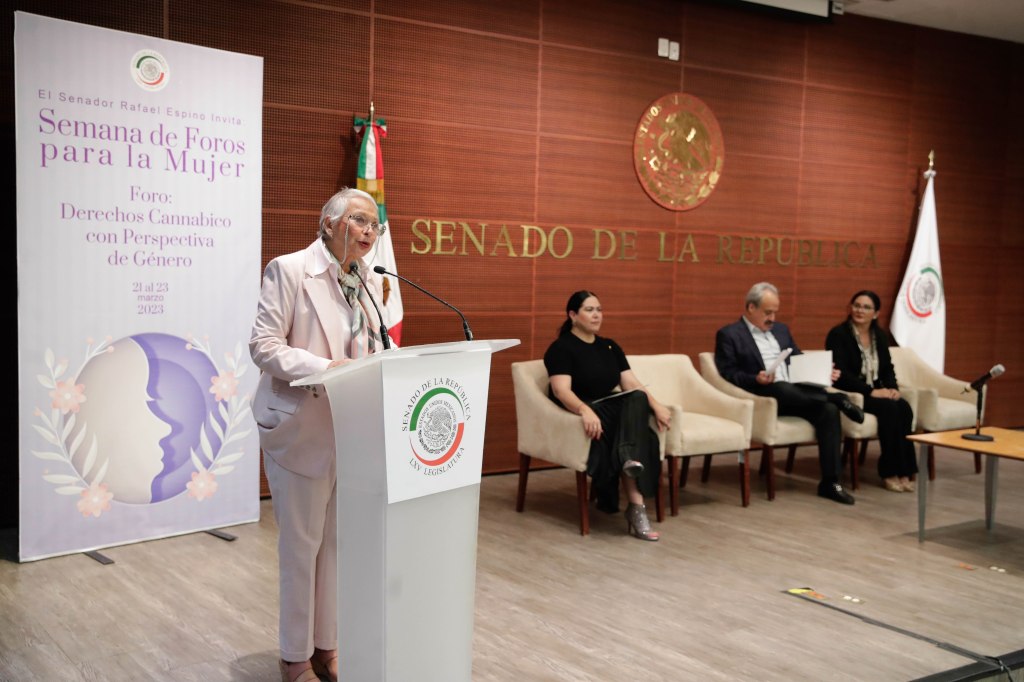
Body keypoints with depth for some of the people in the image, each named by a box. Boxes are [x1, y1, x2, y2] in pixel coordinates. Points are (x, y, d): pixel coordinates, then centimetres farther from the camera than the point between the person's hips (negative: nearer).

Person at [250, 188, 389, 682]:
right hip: (302, 429, -5)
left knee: (339, 542, 12)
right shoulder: (288, 270, -9)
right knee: (301, 544, 5)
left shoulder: (370, 282, 10)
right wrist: (326, 368, -24)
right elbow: (263, 345, -14)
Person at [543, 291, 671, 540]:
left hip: (615, 411, 6)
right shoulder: (561, 348, -3)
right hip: (580, 415, -5)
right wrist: (585, 410, -40)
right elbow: (561, 390, -19)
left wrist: (656, 405, -12)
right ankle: (636, 506, -34)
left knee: (637, 400, -31)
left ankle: (631, 460, -48)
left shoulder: (610, 347, 17)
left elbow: (632, 385, 8)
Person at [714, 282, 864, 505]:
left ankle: (830, 481, -22)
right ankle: (838, 399, -20)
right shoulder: (729, 334, 2)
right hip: (764, 397, -5)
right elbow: (728, 374, -7)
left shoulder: (781, 330, 22)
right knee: (781, 387, -39)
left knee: (828, 410, -23)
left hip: (797, 395, 6)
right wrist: (756, 379, -24)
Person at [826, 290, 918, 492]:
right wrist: (870, 391, -24)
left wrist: (892, 388, -9)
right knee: (889, 408, -30)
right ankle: (889, 472, -22)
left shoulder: (880, 335, 12)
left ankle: (903, 470, -21)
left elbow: (888, 368, 13)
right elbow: (840, 373, -18)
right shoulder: (838, 334, -9)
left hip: (877, 392, 6)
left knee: (904, 408, -24)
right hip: (849, 393, -6)